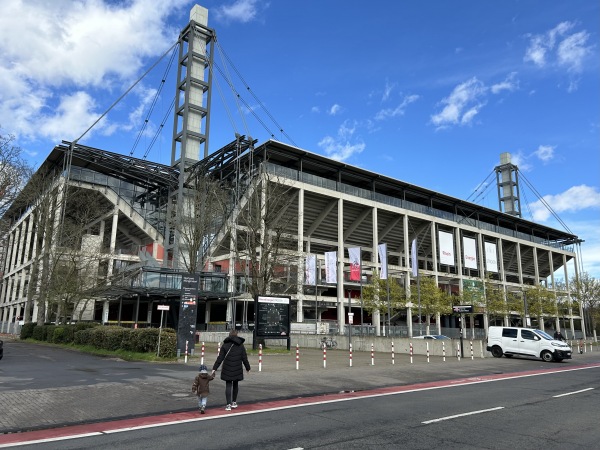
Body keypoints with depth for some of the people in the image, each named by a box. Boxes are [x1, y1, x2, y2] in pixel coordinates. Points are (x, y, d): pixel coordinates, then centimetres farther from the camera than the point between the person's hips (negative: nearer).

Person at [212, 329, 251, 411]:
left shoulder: (225, 345, -2)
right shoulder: (240, 345, 1)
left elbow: (220, 358, -5)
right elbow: (244, 358, 3)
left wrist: (214, 368, -2)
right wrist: (247, 367, 16)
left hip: (227, 369, -1)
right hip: (237, 370, 1)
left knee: (228, 386, 3)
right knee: (235, 385, 17)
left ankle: (228, 404, -4)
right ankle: (234, 402, 26)